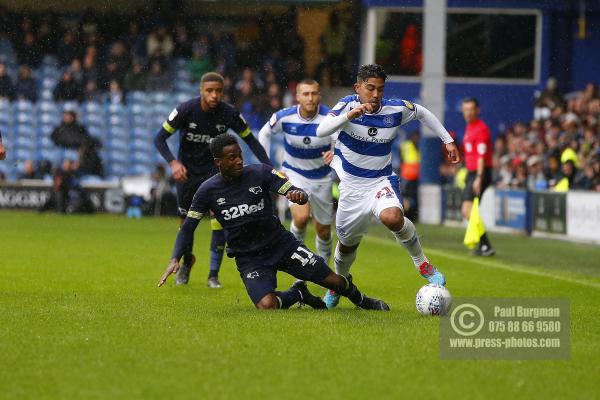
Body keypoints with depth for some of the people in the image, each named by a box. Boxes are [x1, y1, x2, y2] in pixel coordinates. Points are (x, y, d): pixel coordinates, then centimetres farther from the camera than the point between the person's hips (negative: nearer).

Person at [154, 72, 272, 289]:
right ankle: (187, 261, 37)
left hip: (214, 169, 0)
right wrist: (173, 162, -30)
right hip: (186, 171, 0)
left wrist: (270, 168, -13)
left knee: (219, 219, -15)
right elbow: (160, 138, -14)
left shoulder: (229, 114, -16)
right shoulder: (186, 110, -19)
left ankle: (213, 274, -5)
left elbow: (251, 140, -5)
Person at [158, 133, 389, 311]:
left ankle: (361, 300, 33)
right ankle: (298, 294, 8)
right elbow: (188, 227, 0)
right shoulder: (208, 191, -6)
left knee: (334, 281, -3)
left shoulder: (261, 173, -8)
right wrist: (175, 259, -14)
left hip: (281, 243, 1)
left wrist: (299, 195, -38)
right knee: (267, 306, -27)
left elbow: (298, 194, -13)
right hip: (248, 258, -1)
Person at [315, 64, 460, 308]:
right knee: (347, 243, 15)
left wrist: (447, 140, 10)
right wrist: (349, 116, -45)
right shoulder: (348, 105, -16)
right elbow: (321, 131, -32)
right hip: (350, 184, 1)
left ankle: (422, 263, -11)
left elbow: (423, 113, 11)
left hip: (380, 181, -1)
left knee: (392, 217, -34)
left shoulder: (396, 109, -11)